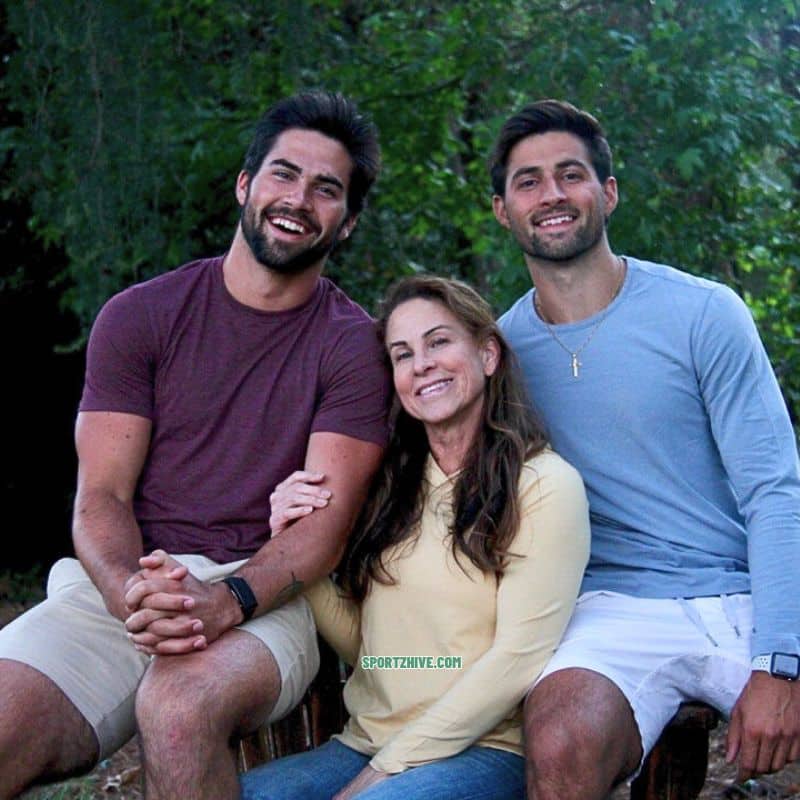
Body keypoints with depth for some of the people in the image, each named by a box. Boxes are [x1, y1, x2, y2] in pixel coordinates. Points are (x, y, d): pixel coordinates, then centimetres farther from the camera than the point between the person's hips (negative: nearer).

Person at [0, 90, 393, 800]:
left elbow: (326, 522, -5)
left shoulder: (356, 347, 4)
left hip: (267, 595, -1)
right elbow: (101, 496, 2)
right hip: (119, 582, 1)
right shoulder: (139, 316, 9)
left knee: (182, 707, -34)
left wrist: (228, 598, -25)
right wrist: (130, 593, -20)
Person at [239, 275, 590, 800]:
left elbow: (518, 658, -11)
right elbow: (361, 648, 13)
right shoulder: (391, 485, 14)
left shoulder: (544, 484, -5)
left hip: (486, 751, -5)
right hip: (365, 745, 5)